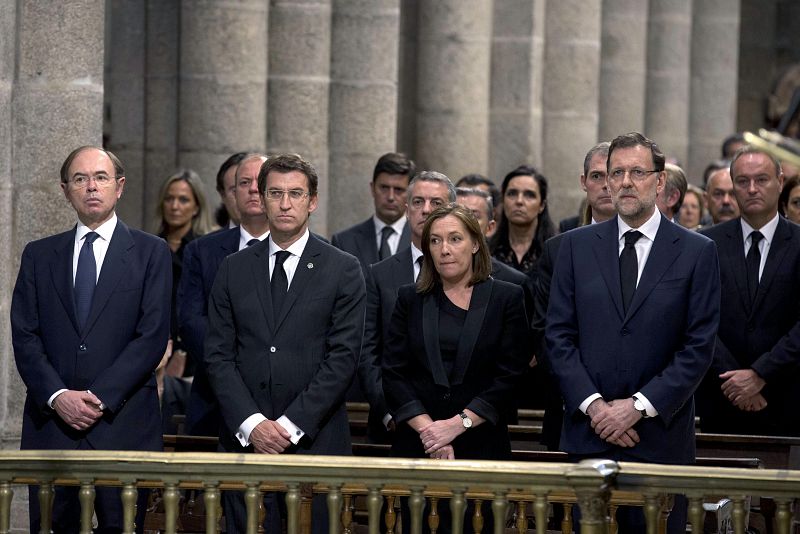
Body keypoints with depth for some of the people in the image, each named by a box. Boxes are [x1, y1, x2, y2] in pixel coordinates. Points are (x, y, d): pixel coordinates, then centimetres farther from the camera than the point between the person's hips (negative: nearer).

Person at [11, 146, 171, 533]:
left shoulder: (151, 253, 6)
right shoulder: (39, 255, 14)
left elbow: (152, 337, -3)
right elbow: (25, 337, 6)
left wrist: (100, 398, -12)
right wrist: (58, 396, -10)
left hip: (123, 423, -2)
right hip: (50, 420, 2)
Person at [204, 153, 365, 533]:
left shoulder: (343, 270, 3)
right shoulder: (233, 270, 11)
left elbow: (342, 358, -4)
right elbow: (218, 355, 6)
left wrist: (291, 425, -11)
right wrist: (251, 423, -8)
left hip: (316, 440, -2)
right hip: (245, 440, 2)